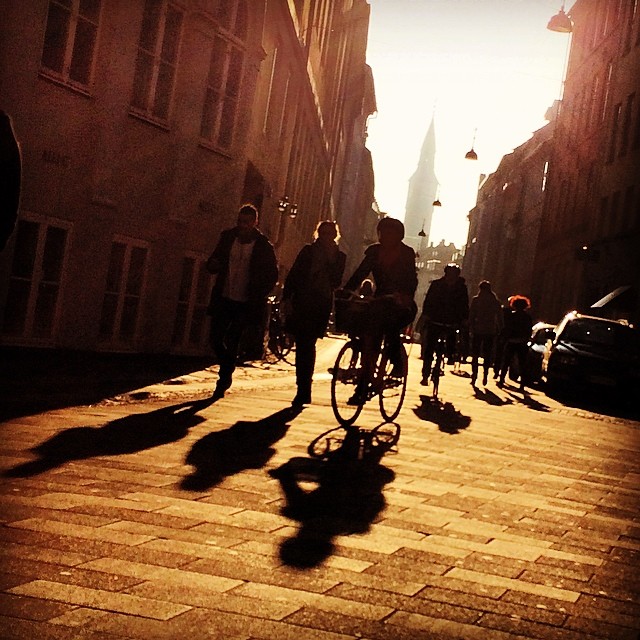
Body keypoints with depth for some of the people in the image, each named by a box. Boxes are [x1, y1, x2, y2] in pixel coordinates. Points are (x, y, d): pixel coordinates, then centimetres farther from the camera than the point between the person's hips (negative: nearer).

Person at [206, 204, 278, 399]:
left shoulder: (263, 246, -7)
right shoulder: (227, 237, 3)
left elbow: (272, 275, -1)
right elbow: (213, 262, 11)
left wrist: (258, 296, -12)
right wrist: (213, 265, -13)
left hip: (245, 304, -4)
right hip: (223, 299, 4)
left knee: (231, 341, -5)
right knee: (215, 338, 2)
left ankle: (223, 382, 11)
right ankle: (228, 369, 29)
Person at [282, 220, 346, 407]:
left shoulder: (339, 257, 7)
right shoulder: (307, 251, 6)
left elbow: (336, 282, 0)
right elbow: (292, 275, 3)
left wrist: (331, 260, -11)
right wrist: (287, 299, -6)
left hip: (320, 306, -1)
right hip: (301, 303, 1)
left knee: (306, 346, -6)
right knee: (303, 346, 1)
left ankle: (303, 390, 1)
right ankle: (304, 390, 12)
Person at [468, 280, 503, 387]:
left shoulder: (476, 300, -4)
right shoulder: (496, 302, 4)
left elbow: (471, 316, -7)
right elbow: (499, 318, 4)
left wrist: (470, 328, 0)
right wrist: (499, 330, 11)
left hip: (478, 330, -2)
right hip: (491, 331, 2)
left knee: (475, 354, 7)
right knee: (487, 355, 10)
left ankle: (474, 376, -2)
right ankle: (485, 375, 2)